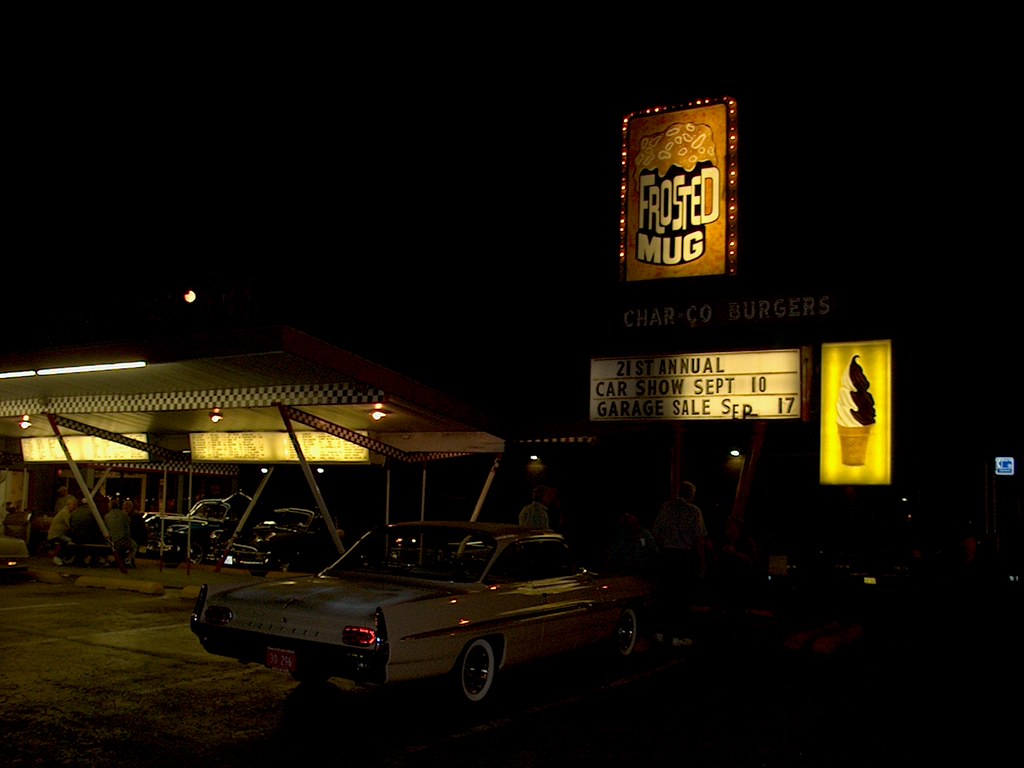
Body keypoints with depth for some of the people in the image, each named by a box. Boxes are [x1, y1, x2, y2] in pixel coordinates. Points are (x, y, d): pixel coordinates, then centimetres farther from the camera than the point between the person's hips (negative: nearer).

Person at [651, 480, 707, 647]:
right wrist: (702, 561, -2)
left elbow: (655, 532, 7)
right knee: (683, 596, 2)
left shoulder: (665, 507, 5)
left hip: (666, 556, 4)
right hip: (685, 557, -4)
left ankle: (664, 632, 16)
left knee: (665, 594, 10)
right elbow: (700, 539, -9)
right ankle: (679, 635, 4)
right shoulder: (694, 511, -6)